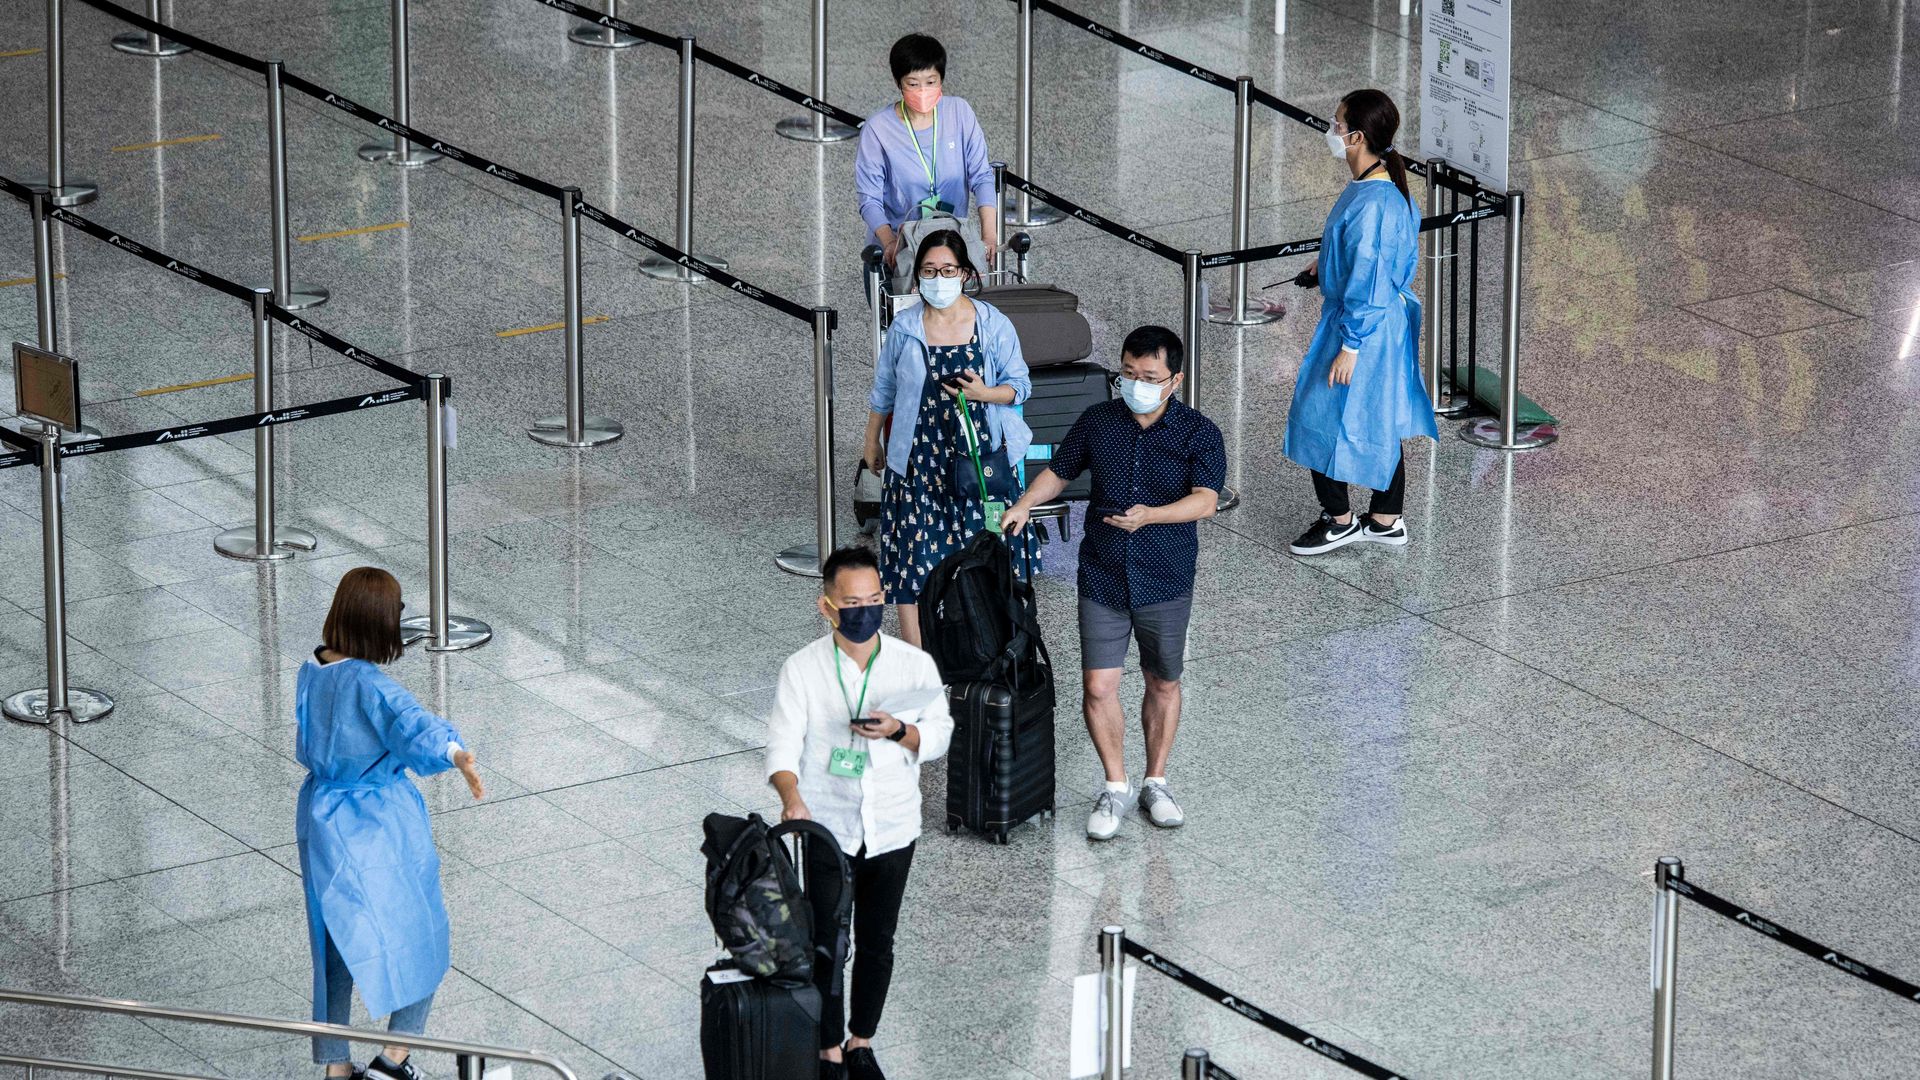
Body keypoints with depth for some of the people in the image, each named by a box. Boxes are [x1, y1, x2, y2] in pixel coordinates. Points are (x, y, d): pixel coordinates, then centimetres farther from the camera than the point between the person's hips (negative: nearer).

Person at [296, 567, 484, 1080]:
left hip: (322, 823, 7)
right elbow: (413, 723, -44)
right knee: (419, 938, 11)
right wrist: (456, 754, -61)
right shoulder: (369, 685, -24)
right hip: (382, 827, -7)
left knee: (335, 946, 16)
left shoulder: (311, 673, -2)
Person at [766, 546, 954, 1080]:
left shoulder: (914, 664, -3)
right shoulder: (802, 669, -9)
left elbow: (939, 735, 2)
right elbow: (783, 745, -14)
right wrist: (792, 798, -33)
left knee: (877, 943, 14)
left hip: (891, 830, 2)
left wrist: (899, 731, -19)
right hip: (824, 830, -2)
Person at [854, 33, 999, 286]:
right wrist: (889, 241, -27)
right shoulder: (878, 129, -10)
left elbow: (981, 175, -4)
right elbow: (870, 199, -9)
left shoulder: (960, 113, -2)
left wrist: (988, 233, -19)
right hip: (896, 250, -2)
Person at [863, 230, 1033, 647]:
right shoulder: (904, 328, -2)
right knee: (914, 556, -2)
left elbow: (1020, 385, 1)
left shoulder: (993, 324, -4)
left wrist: (985, 393, -19)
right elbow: (883, 390, 11)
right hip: (919, 458, 0)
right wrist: (872, 441, 19)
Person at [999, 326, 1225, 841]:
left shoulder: (1199, 434, -9)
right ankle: (1115, 787, 13)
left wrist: (1150, 516, -39)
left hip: (1166, 581, -1)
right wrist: (1024, 506, -3)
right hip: (1103, 579, 1)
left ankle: (1155, 783, 30)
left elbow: (1206, 499, -23)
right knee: (1098, 687, -4)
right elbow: (1058, 472, 14)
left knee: (1163, 684, 12)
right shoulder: (1097, 422, 0)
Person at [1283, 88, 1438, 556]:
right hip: (1390, 320, 10)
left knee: (1323, 421, 5)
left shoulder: (1367, 203, -28)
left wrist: (1349, 347, -21)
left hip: (1360, 325, -10)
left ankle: (1339, 519, 19)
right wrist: (1330, 268, 18)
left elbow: (1365, 281, -26)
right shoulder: (1395, 190, 2)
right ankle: (1387, 521, 29)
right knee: (1381, 425, 19)